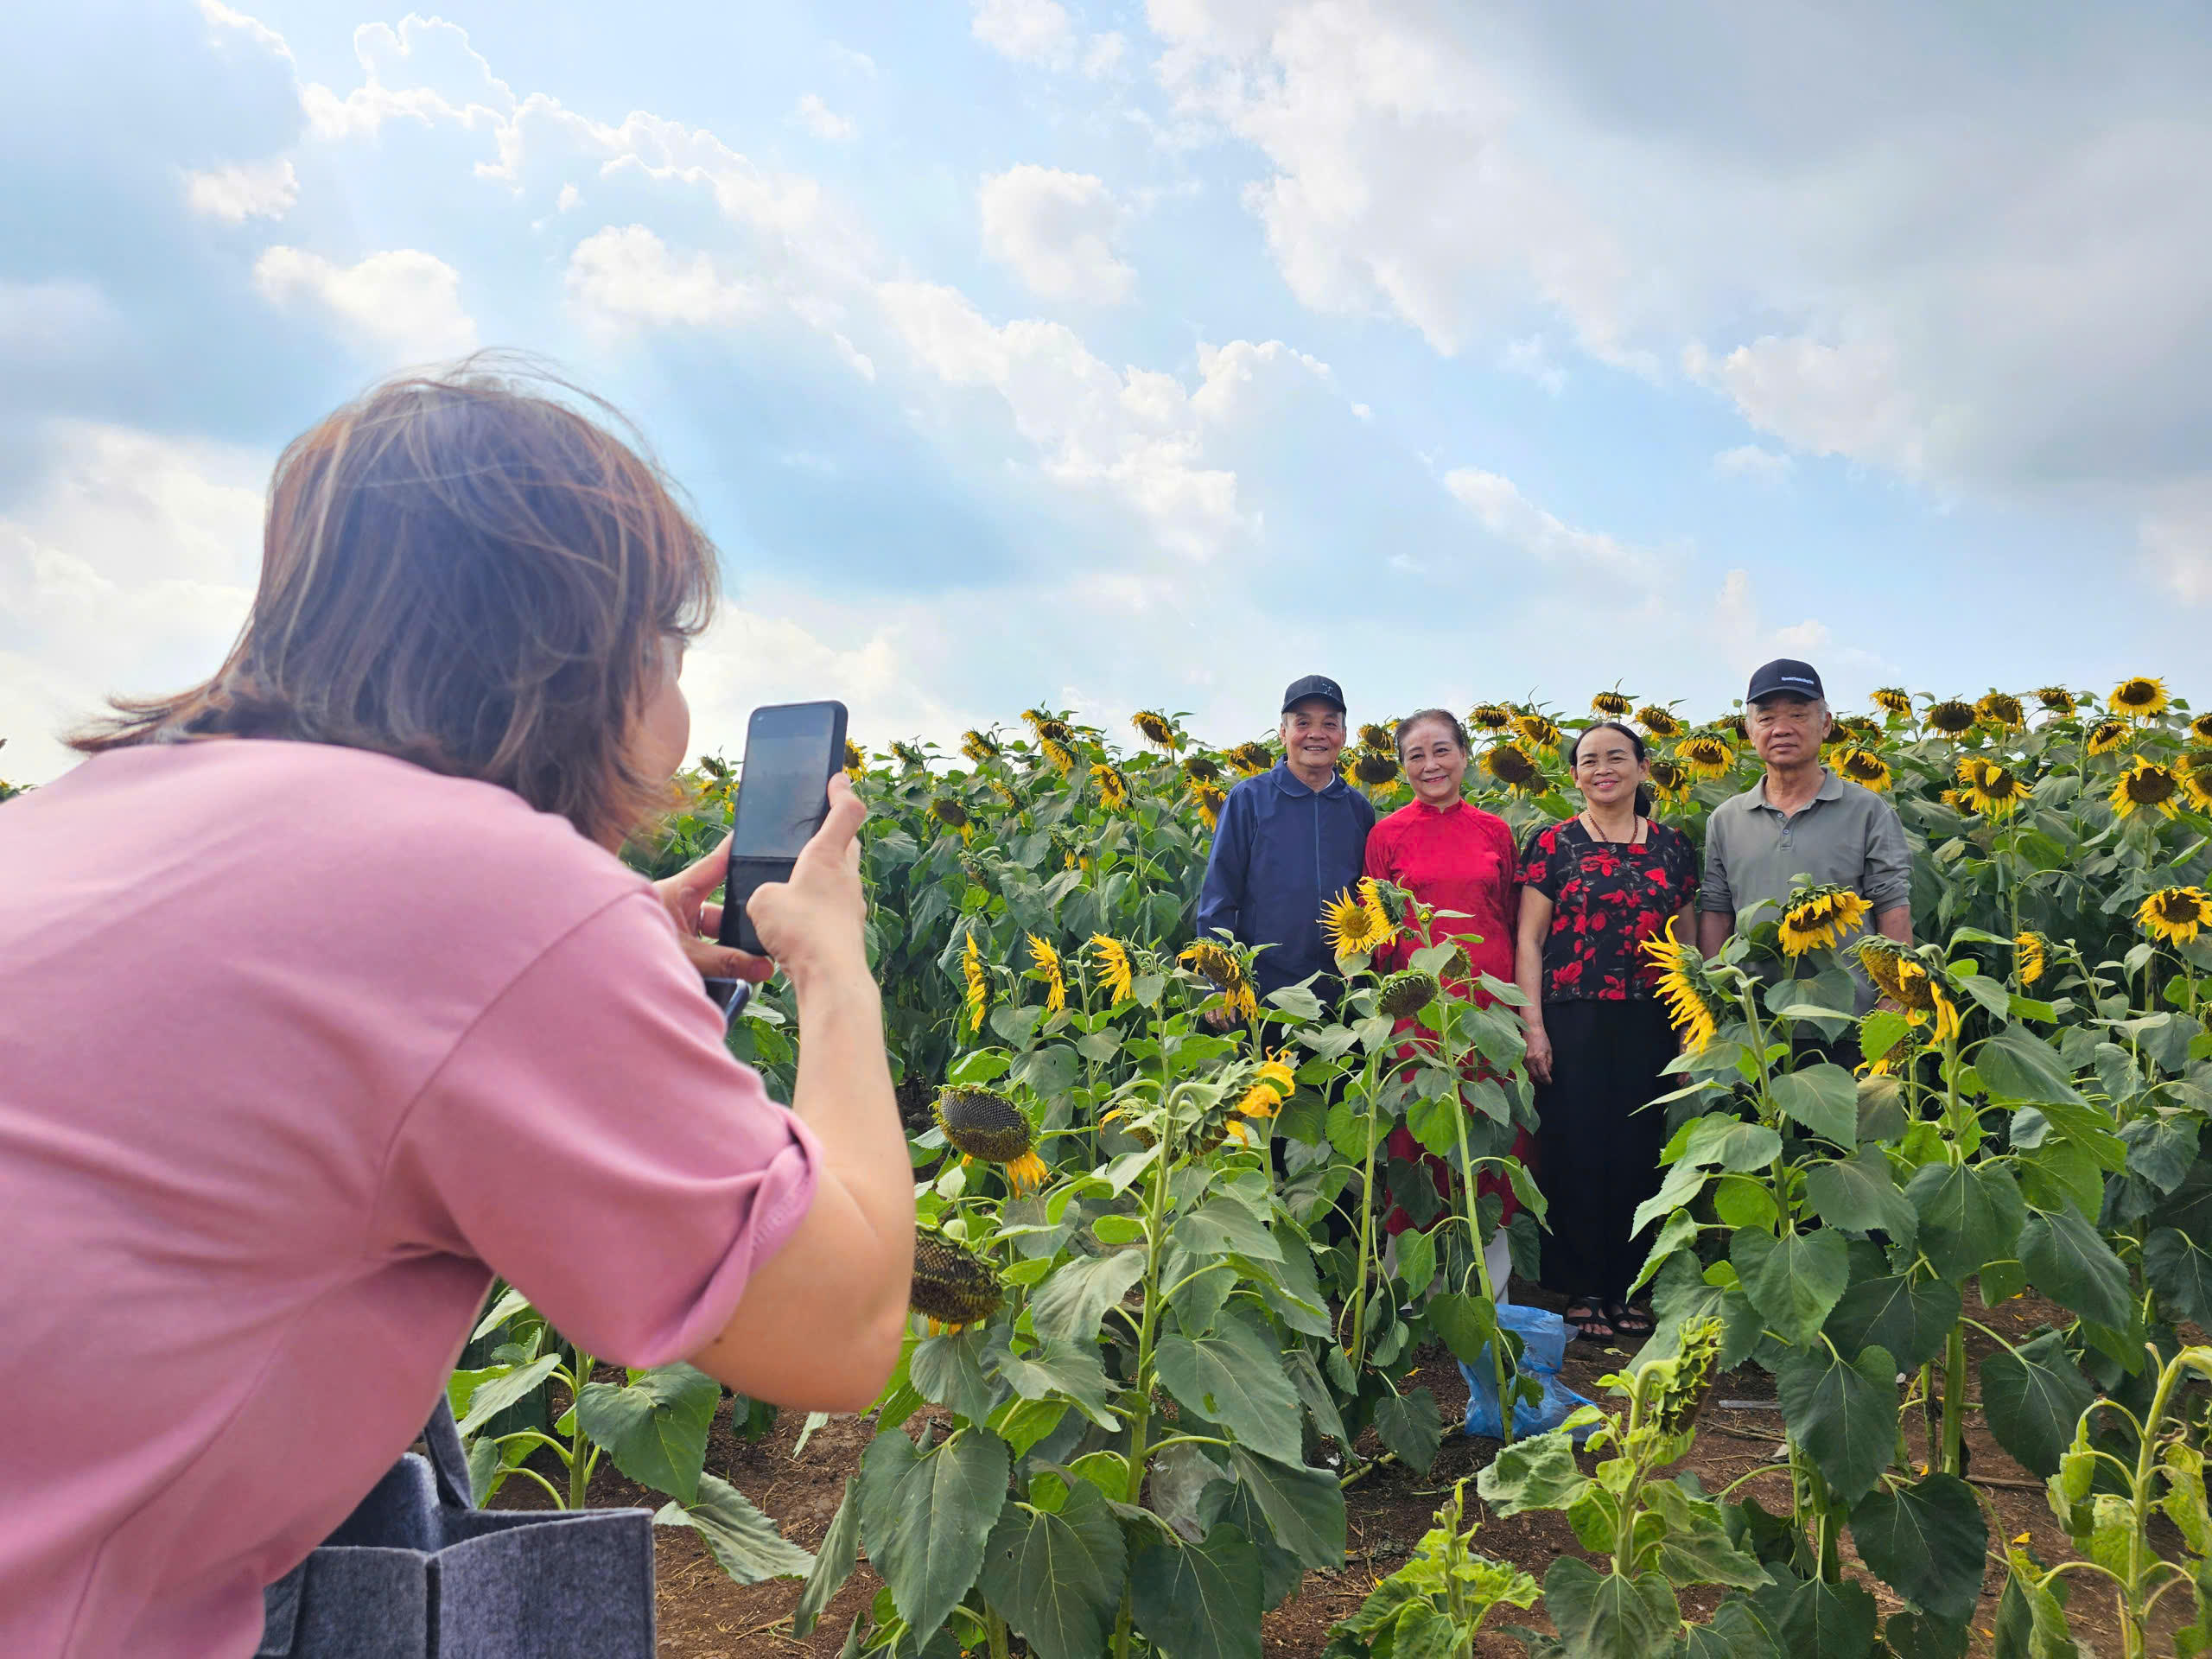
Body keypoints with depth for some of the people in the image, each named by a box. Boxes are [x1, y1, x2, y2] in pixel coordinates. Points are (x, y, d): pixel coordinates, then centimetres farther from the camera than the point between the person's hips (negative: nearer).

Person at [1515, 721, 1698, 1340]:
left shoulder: (1672, 847, 10)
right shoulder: (1553, 843, 1)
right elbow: (1528, 940, -1)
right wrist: (1533, 1027, -8)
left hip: (1646, 1027, 3)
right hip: (1572, 1023, -3)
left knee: (1637, 1150, 6)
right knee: (1575, 1150, 0)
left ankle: (1627, 1287, 20)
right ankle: (1582, 1290, 12)